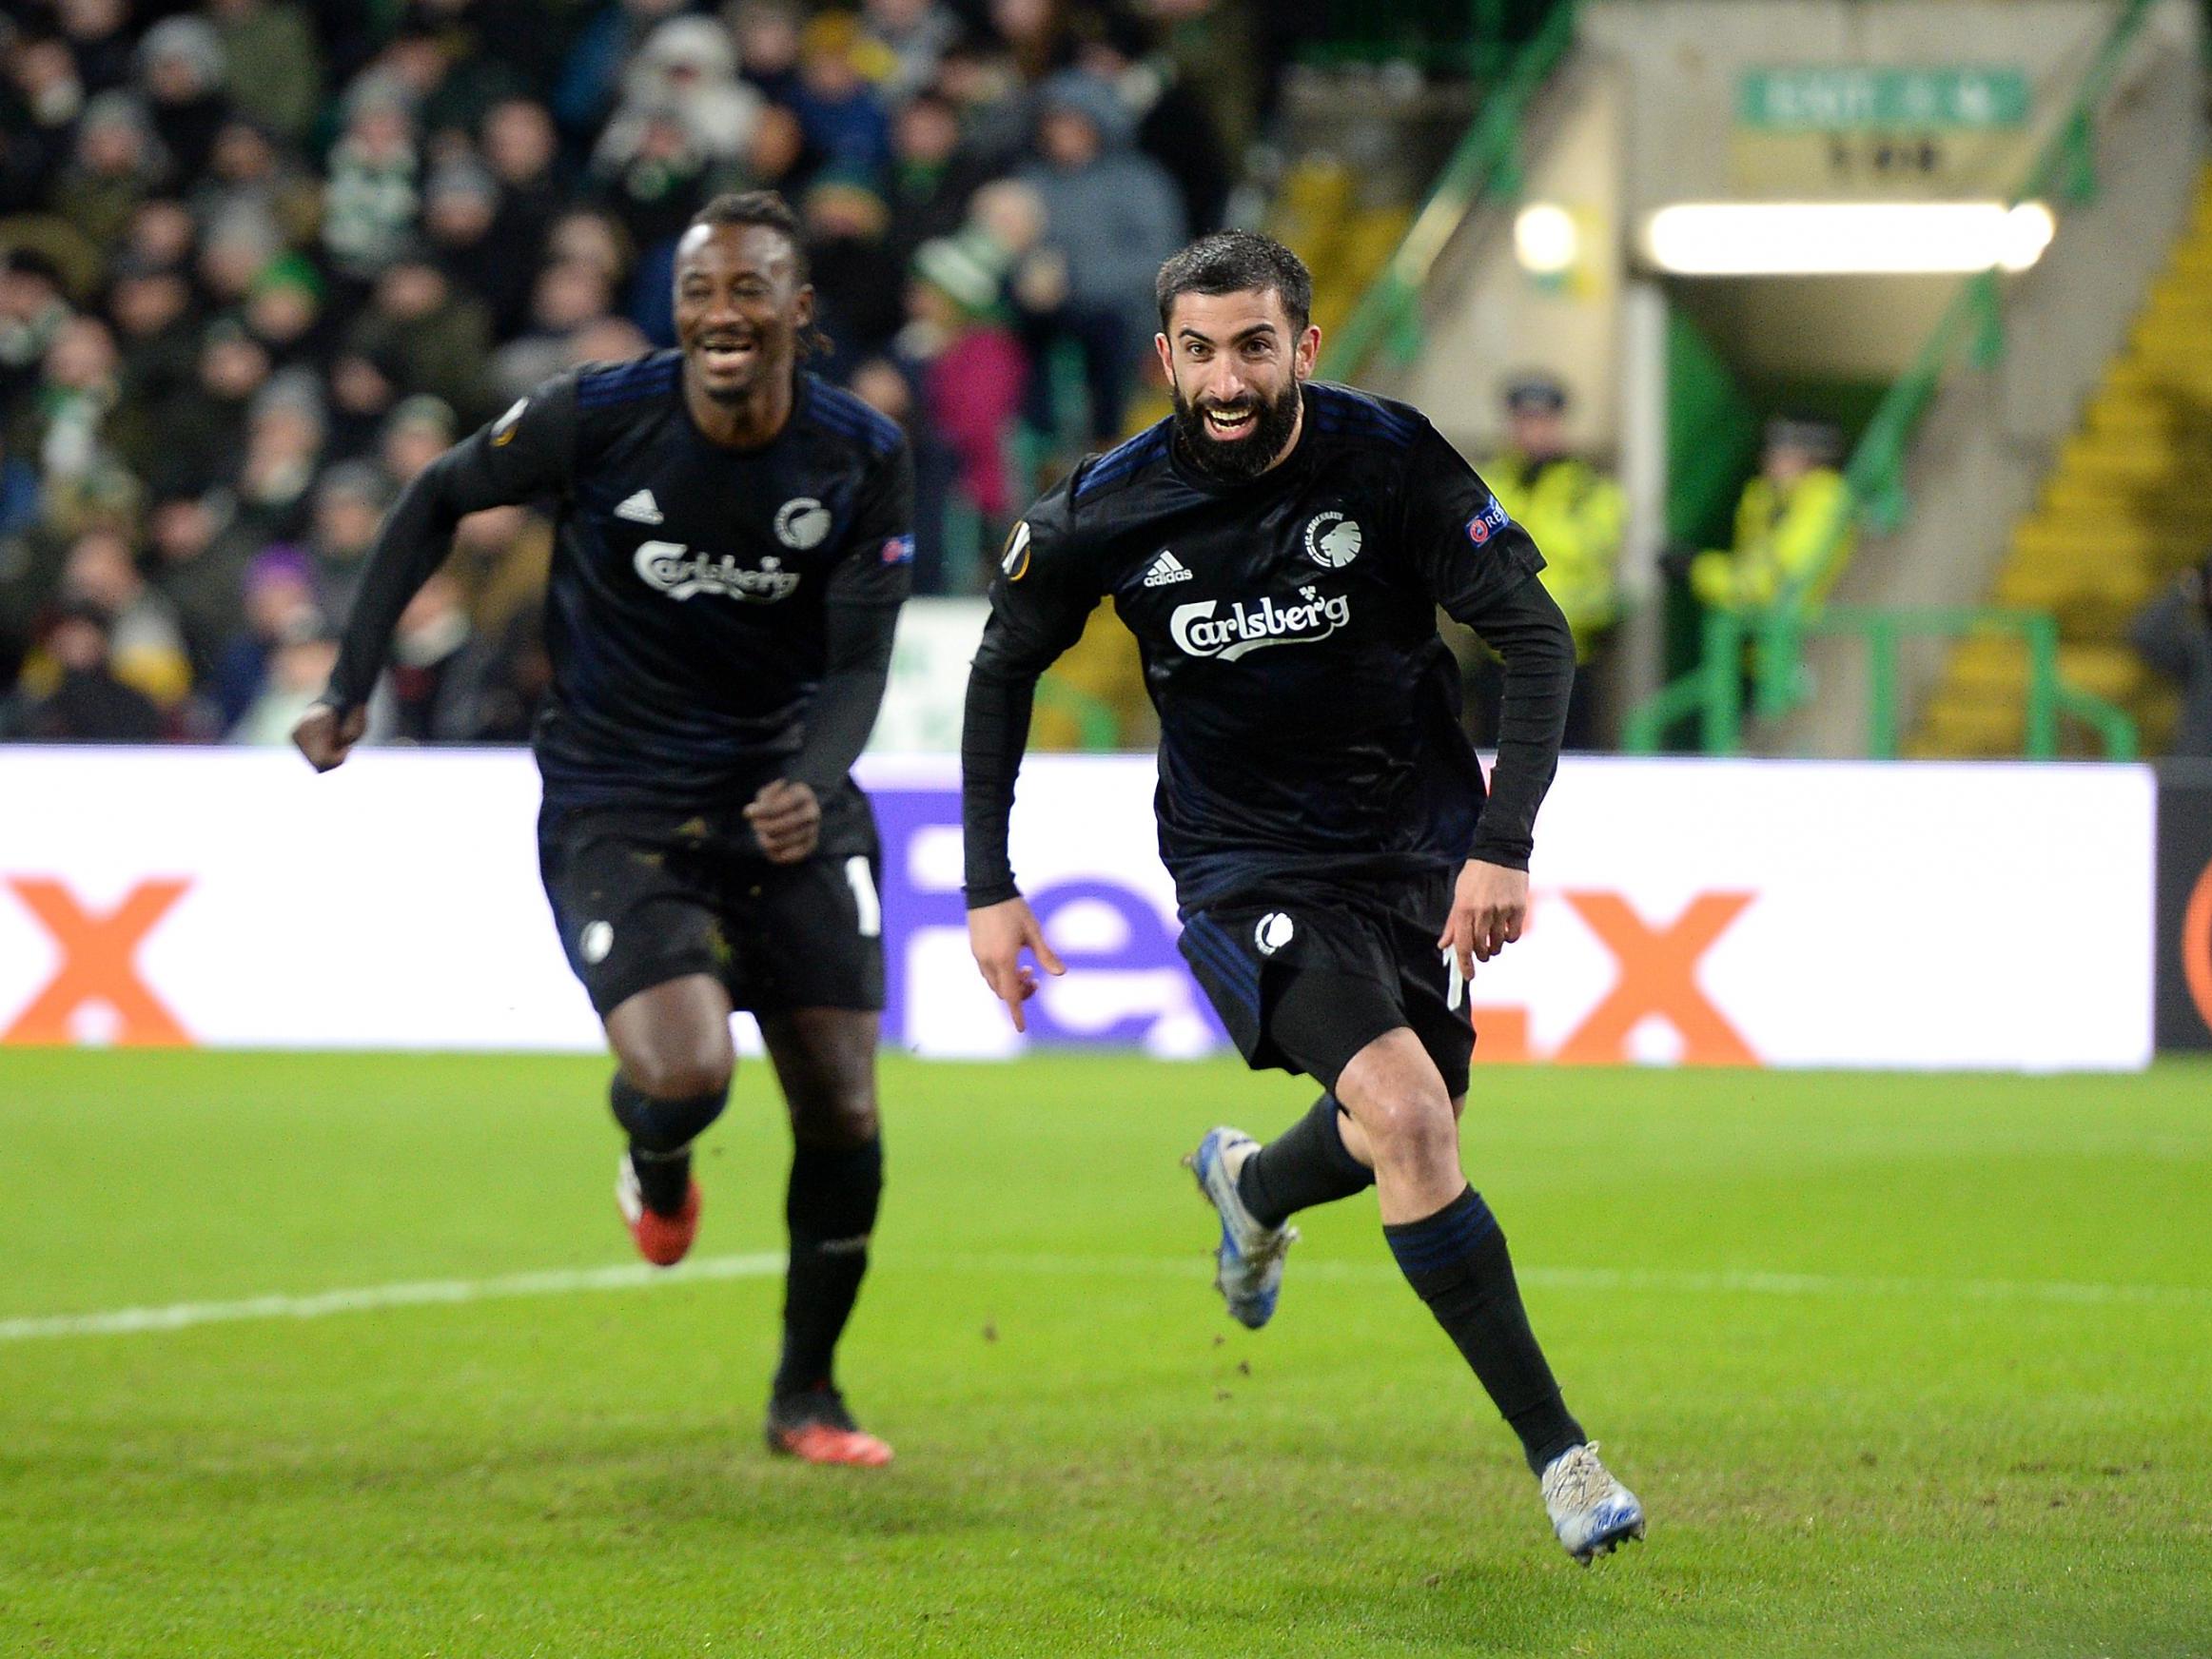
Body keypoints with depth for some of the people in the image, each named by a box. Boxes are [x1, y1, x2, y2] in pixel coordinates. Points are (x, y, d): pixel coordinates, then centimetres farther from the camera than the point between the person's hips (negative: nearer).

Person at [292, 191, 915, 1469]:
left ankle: (807, 1395, 21)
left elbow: (861, 664, -6)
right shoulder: (596, 420, -14)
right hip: (618, 808, -3)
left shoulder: (864, 457, -7)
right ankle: (656, 1168, 17)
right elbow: (439, 501, 3)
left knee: (842, 1112, -1)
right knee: (685, 1070, -24)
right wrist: (354, 684, -2)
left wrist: (811, 786, -27)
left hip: (787, 802, 3)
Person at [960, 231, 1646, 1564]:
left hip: (1418, 842, 2)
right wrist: (990, 886, 1)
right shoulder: (1107, 514, -13)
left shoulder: (1393, 461, -15)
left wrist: (1506, 844, -23)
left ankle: (1253, 1183, 52)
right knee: (1404, 1113, -22)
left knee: (1410, 1138, 13)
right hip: (1247, 866, -2)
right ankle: (1558, 1452, -18)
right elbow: (1004, 669, 5)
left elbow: (1535, 636, -13)